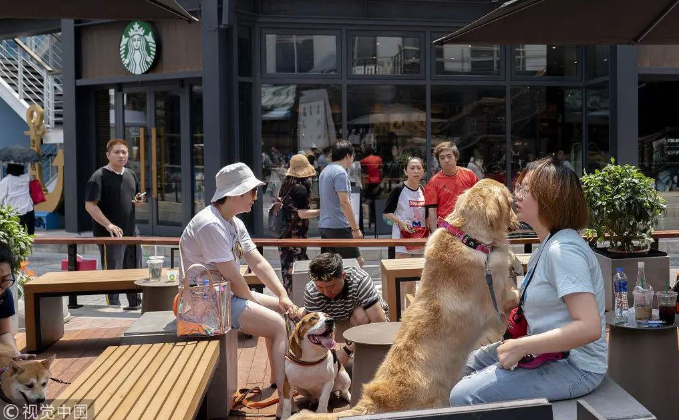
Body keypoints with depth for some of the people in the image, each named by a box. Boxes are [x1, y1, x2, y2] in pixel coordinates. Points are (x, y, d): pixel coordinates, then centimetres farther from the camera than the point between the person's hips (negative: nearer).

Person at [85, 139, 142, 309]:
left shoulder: (131, 175, 12)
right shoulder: (99, 176, -11)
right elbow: (90, 205, -18)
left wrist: (139, 201, 0)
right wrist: (108, 225, -26)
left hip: (131, 232, 7)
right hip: (109, 235, -7)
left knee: (134, 270, 15)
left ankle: (135, 303, 30)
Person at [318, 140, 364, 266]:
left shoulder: (325, 171, 17)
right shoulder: (340, 172, -12)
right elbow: (344, 203, -19)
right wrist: (355, 228, -16)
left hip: (323, 226, 9)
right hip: (338, 227, -9)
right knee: (357, 262, -4)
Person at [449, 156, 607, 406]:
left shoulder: (564, 250, -22)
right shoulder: (548, 244, 11)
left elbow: (589, 327, -30)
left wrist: (520, 347, -26)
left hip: (574, 367, -10)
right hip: (547, 353, 10)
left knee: (463, 397, -17)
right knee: (469, 366, 20)